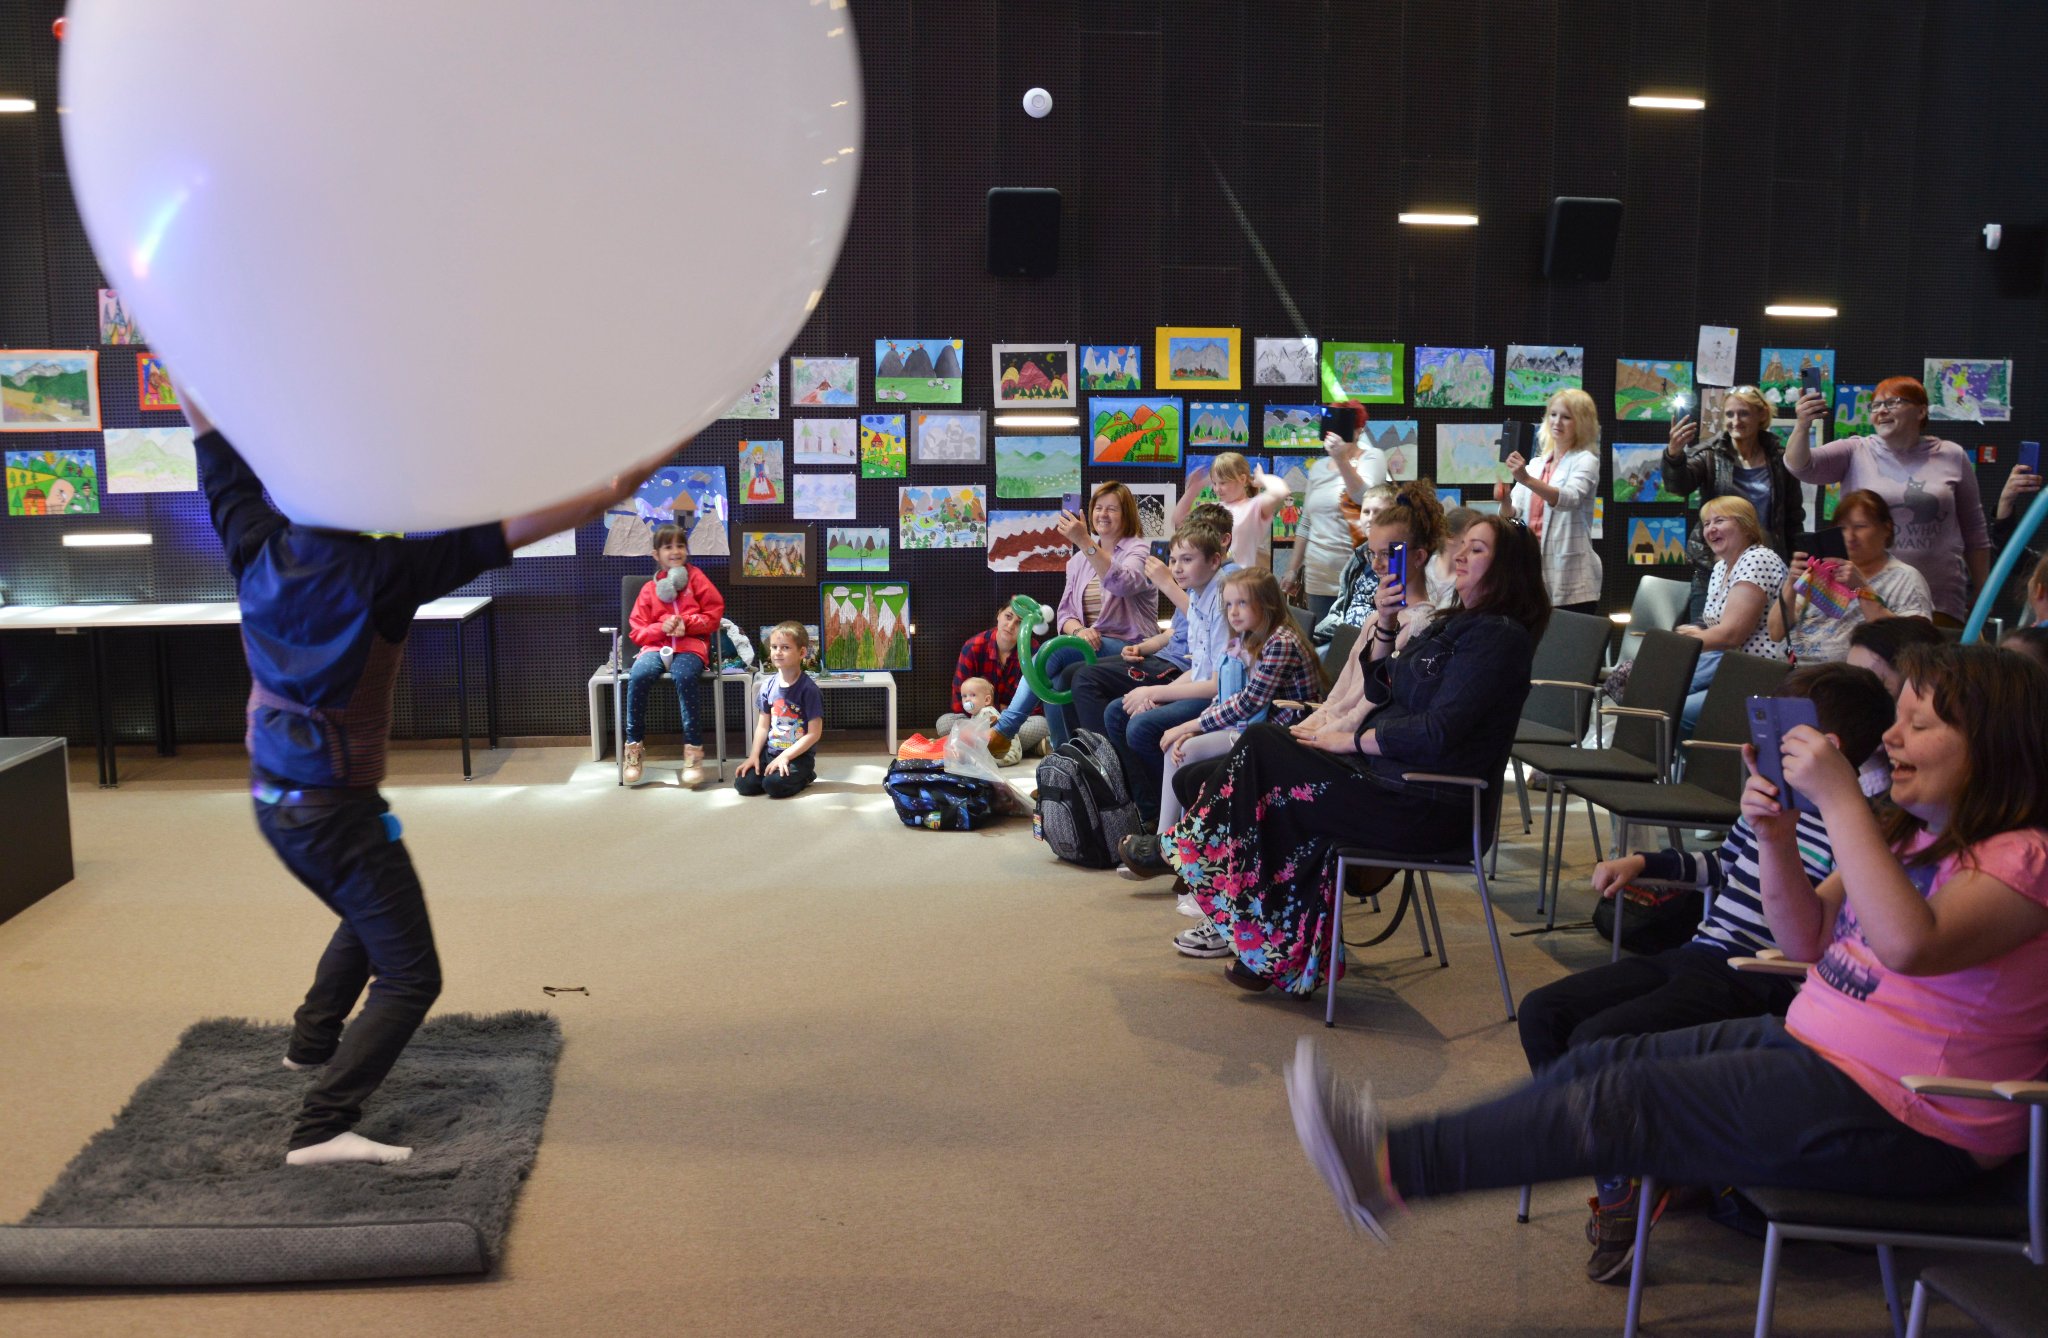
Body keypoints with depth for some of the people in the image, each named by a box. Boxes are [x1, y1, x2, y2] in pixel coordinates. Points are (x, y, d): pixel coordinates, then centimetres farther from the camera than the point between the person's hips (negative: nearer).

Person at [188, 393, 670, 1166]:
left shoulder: (258, 552, -4)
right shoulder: (379, 572, -21)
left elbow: (217, 452, 8)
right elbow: (507, 531, -25)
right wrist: (616, 491, -25)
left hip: (272, 802, 8)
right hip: (339, 811, -8)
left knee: (367, 918, 33)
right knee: (410, 979, -2)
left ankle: (312, 1039, 47)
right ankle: (322, 1127, -13)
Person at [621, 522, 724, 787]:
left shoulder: (696, 578, 8)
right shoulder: (650, 588, 12)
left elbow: (714, 614, 5)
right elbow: (637, 631, 11)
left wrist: (686, 623, -10)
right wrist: (662, 627, -9)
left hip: (691, 645, -2)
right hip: (656, 646, 2)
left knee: (684, 677, -36)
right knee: (637, 677, -31)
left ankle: (693, 749, -28)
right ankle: (634, 745, -17)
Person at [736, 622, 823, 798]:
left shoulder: (808, 689, -14)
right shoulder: (768, 685, 3)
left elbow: (814, 733, -15)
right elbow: (763, 726, 8)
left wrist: (785, 756, -18)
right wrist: (754, 755, -4)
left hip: (798, 755, -5)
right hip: (769, 751, 5)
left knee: (774, 784, -28)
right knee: (743, 783, -13)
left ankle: (804, 776, 3)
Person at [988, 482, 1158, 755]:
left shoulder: (1137, 550, 1)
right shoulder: (1079, 560, 18)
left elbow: (1122, 584, -23)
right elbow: (1065, 612, 13)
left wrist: (1084, 542, -32)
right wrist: (1079, 630, -12)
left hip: (1128, 648, -5)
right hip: (1090, 645, 5)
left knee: (1053, 651, -28)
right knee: (1054, 682, -29)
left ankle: (1003, 731, -27)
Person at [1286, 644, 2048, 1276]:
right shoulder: (1913, 834, 10)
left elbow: (1912, 945, -36)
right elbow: (1806, 941, 10)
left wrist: (1838, 799, -34)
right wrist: (1776, 839, -8)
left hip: (1898, 1125, -9)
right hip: (1814, 1050, 9)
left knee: (1618, 1104, -13)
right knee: (1603, 1061, 2)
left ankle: (1392, 1169, -8)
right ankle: (1404, 1153, 8)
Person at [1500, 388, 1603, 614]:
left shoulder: (1585, 460, -2)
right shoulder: (1535, 464, 14)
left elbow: (1570, 498, -23)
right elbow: (1511, 513, 6)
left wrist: (1527, 480, -38)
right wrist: (1505, 501, -17)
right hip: (1533, 575, 5)